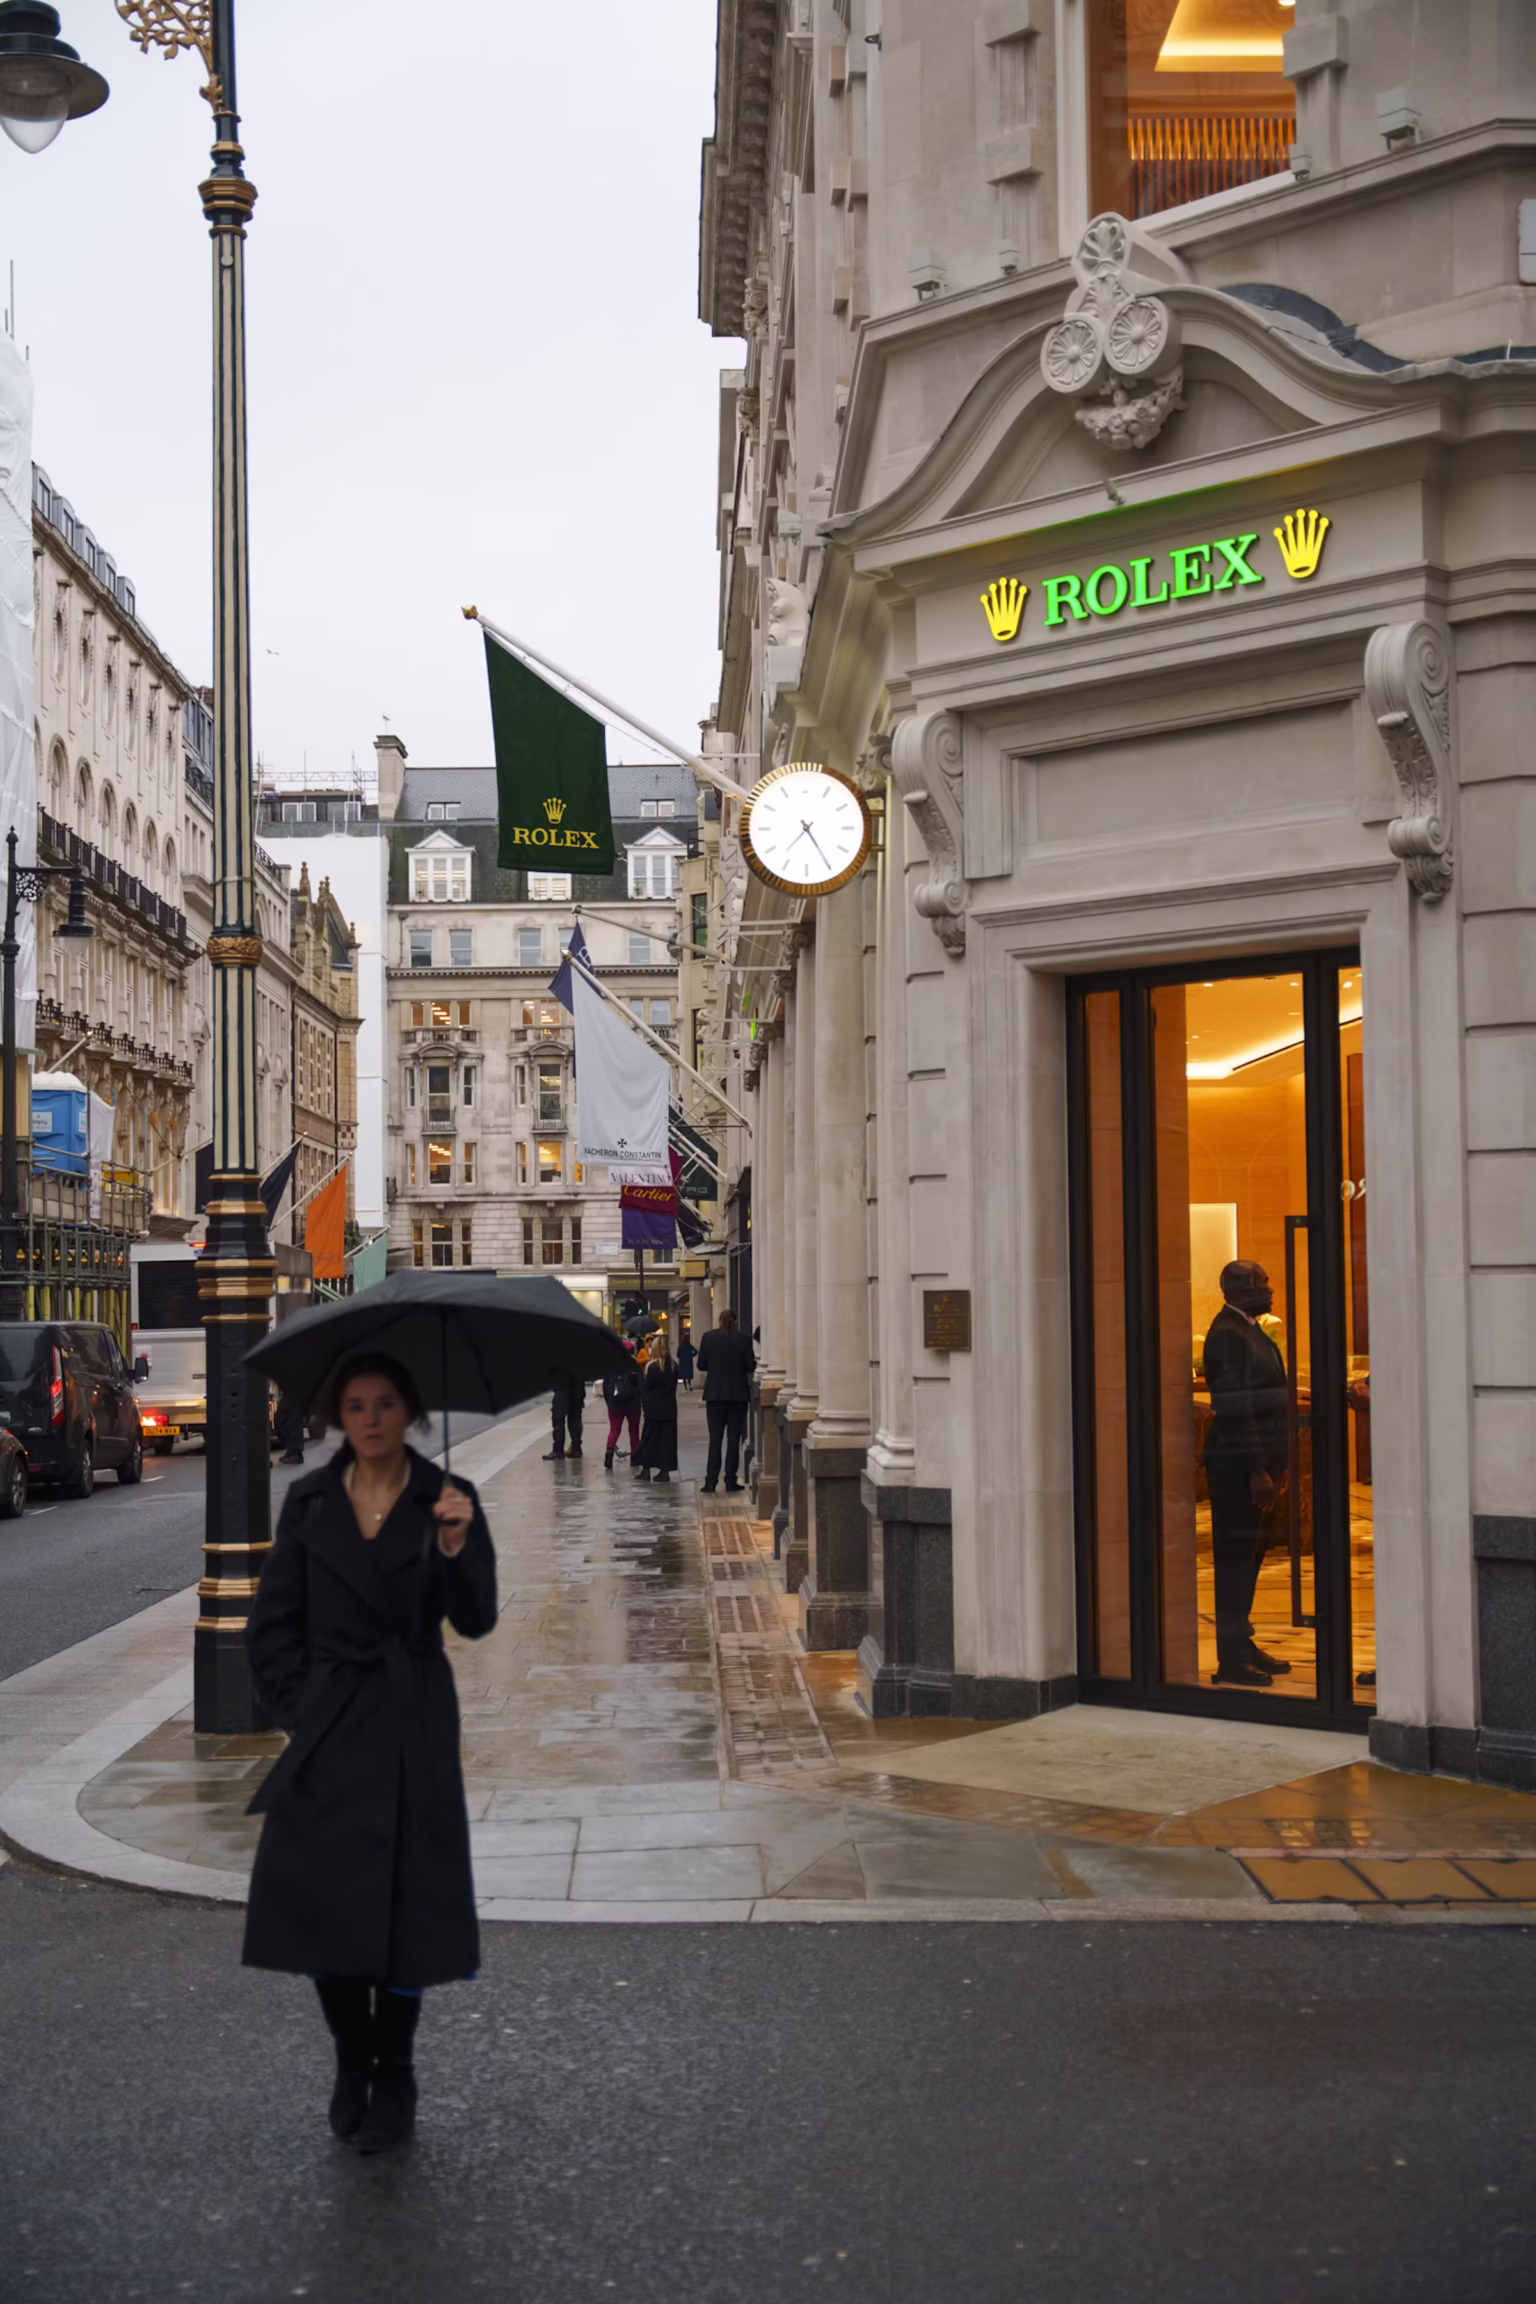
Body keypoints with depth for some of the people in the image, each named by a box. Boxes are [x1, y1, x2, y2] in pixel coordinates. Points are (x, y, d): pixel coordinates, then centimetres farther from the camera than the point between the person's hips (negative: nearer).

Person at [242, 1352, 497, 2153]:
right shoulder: (308, 1502, 3)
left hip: (413, 1732, -2)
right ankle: (350, 2066, 26)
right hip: (326, 1729, 2)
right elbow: (271, 1627, 8)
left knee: (406, 1904, 1)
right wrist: (300, 1709, -1)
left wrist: (455, 1546, -24)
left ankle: (393, 2081, 19)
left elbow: (476, 1622, -9)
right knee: (323, 1903, 4)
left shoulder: (447, 1500, -2)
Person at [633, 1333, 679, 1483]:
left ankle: (645, 1469, 6)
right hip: (670, 1408, 4)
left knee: (648, 1438, 5)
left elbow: (647, 1386, -8)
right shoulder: (674, 1366, 1)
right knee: (667, 1439, 7)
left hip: (654, 1409, -4)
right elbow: (674, 1385, 8)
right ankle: (665, 1470, 6)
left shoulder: (653, 1366, -14)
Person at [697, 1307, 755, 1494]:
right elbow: (750, 1365, -4)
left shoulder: (709, 1337, -3)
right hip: (738, 1394, -1)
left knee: (715, 1438, 5)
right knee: (734, 1438, 5)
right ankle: (730, 1482, 4)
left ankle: (711, 1482, 0)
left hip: (715, 1394, 1)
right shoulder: (742, 1339, -5)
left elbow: (701, 1364, 0)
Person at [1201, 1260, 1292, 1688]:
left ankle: (1241, 1644, 23)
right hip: (1238, 1467, -10)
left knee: (1250, 1555, 14)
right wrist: (1257, 1471, -22)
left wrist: (1276, 1464, 20)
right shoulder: (1228, 1335, -16)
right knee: (1236, 1557, -6)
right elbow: (1236, 1410, -21)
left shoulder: (1249, 1331, 16)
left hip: (1256, 1463, 10)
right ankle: (1232, 1658, -2)